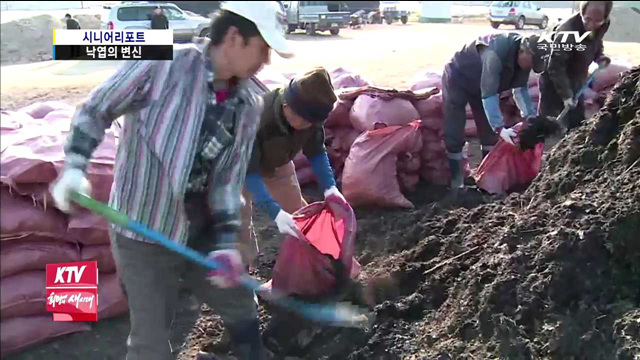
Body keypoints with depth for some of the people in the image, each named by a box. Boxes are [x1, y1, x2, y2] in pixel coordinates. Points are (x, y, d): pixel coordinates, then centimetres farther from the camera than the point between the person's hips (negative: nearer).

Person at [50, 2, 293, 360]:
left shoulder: (250, 103, -3)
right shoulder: (162, 64, -19)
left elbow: (229, 179, -1)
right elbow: (95, 111, -7)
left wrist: (226, 242, -12)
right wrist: (75, 168, -20)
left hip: (201, 233, 5)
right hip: (145, 235, -5)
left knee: (242, 312, 20)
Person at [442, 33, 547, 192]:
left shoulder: (523, 56, -15)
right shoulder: (496, 52, -40)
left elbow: (520, 88, -4)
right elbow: (489, 94, -42)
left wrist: (531, 117, -15)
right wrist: (500, 128, -48)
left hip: (482, 83, 8)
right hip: (457, 79, -8)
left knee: (490, 132, 6)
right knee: (454, 135, -10)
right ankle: (456, 183, -3)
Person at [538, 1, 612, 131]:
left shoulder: (601, 26, -12)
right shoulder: (568, 31, -35)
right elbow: (556, 67, -30)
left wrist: (600, 57, -8)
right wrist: (565, 94, -27)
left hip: (576, 81, 7)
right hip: (553, 82, -7)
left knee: (577, 122, 17)